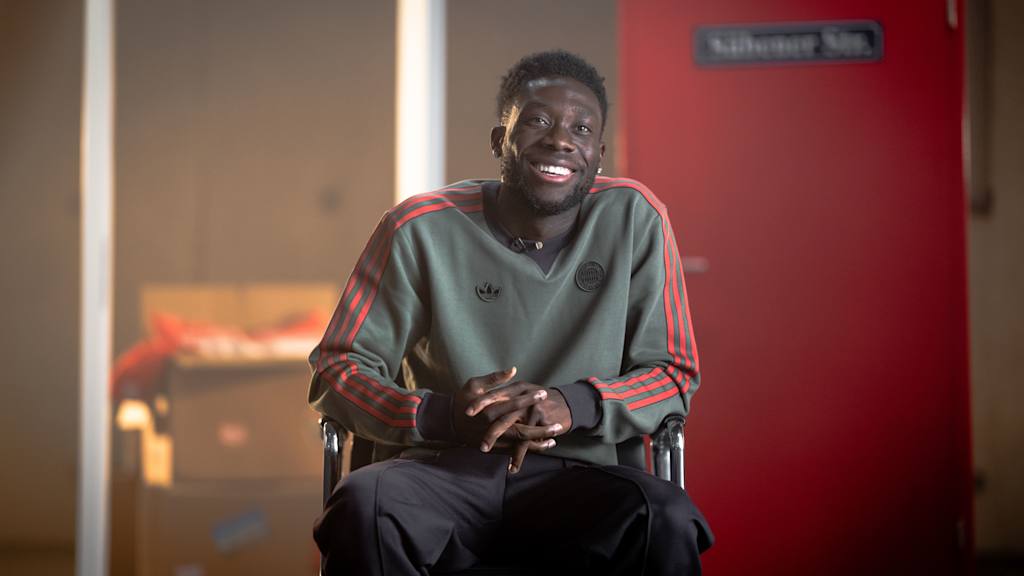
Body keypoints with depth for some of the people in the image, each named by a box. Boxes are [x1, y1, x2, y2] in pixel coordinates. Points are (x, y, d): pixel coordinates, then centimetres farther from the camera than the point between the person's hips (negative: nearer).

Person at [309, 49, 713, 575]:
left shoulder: (635, 218, 2)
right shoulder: (421, 229, -2)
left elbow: (673, 376, 4)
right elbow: (336, 371, 1)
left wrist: (576, 405, -18)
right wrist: (443, 415, -20)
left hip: (574, 474, 1)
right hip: (440, 470, 0)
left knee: (668, 520, -32)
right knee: (363, 505, -34)